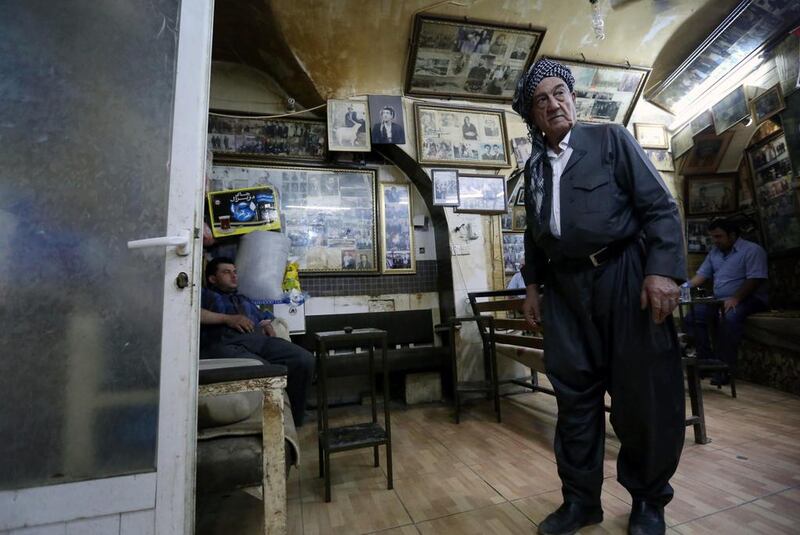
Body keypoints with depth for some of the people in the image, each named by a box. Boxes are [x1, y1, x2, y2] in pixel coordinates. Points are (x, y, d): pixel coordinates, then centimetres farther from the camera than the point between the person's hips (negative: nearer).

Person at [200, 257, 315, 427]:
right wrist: (227, 318, -5)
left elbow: (263, 319, 35)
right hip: (223, 343, -5)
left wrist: (267, 326, 11)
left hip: (258, 339, 5)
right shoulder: (204, 295, 26)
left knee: (305, 359, -23)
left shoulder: (244, 299, 44)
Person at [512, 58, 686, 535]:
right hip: (565, 288, 4)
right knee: (574, 395, 7)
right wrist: (533, 285, 11)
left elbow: (660, 206, -3)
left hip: (623, 276, -3)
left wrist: (663, 269, -15)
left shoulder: (612, 139, 4)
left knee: (645, 393, 3)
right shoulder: (535, 166, 15)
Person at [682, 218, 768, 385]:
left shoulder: (752, 250, -8)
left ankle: (724, 367, -27)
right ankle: (706, 360, -8)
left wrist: (735, 298, -30)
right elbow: (702, 274, 9)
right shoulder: (714, 252, 14)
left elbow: (755, 279, -18)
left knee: (729, 319, -36)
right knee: (691, 318, -12)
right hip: (719, 299, 7)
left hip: (748, 299, -7)